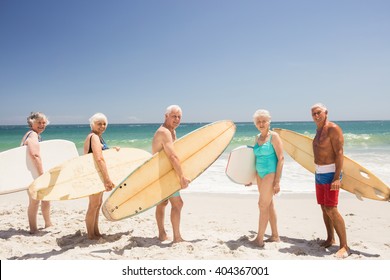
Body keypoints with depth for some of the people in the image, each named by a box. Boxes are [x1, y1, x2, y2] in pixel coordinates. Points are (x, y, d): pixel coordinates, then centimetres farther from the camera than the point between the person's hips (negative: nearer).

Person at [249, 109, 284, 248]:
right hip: (260, 173, 7)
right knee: (269, 205, 12)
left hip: (271, 173, -7)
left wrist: (277, 180, -18)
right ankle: (275, 236, 22)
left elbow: (281, 158, -13)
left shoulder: (274, 136, -9)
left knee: (263, 205, -7)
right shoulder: (257, 137, 11)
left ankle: (259, 239, 1)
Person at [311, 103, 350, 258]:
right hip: (319, 173, 9)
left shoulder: (333, 128, -13)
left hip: (330, 173, -9)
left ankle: (344, 246, -5)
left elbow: (339, 153, -19)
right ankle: (330, 239, 24)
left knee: (331, 210, -12)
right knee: (324, 208, 13)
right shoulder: (319, 130, 13)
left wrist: (337, 177, -25)